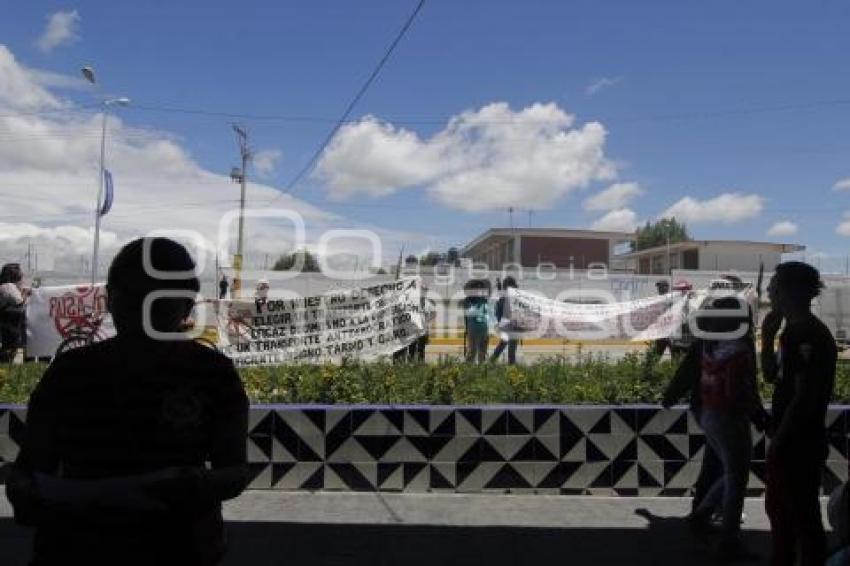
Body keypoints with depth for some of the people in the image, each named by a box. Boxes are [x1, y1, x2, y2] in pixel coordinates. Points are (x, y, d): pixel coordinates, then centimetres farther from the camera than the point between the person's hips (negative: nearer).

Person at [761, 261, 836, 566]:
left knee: (802, 514, 3)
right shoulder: (794, 331, 9)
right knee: (777, 507, 21)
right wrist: (768, 335, 5)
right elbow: (771, 375, 16)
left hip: (800, 444, -10)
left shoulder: (810, 335, -20)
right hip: (789, 441, 10)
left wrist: (779, 441, -17)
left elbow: (804, 398, -22)